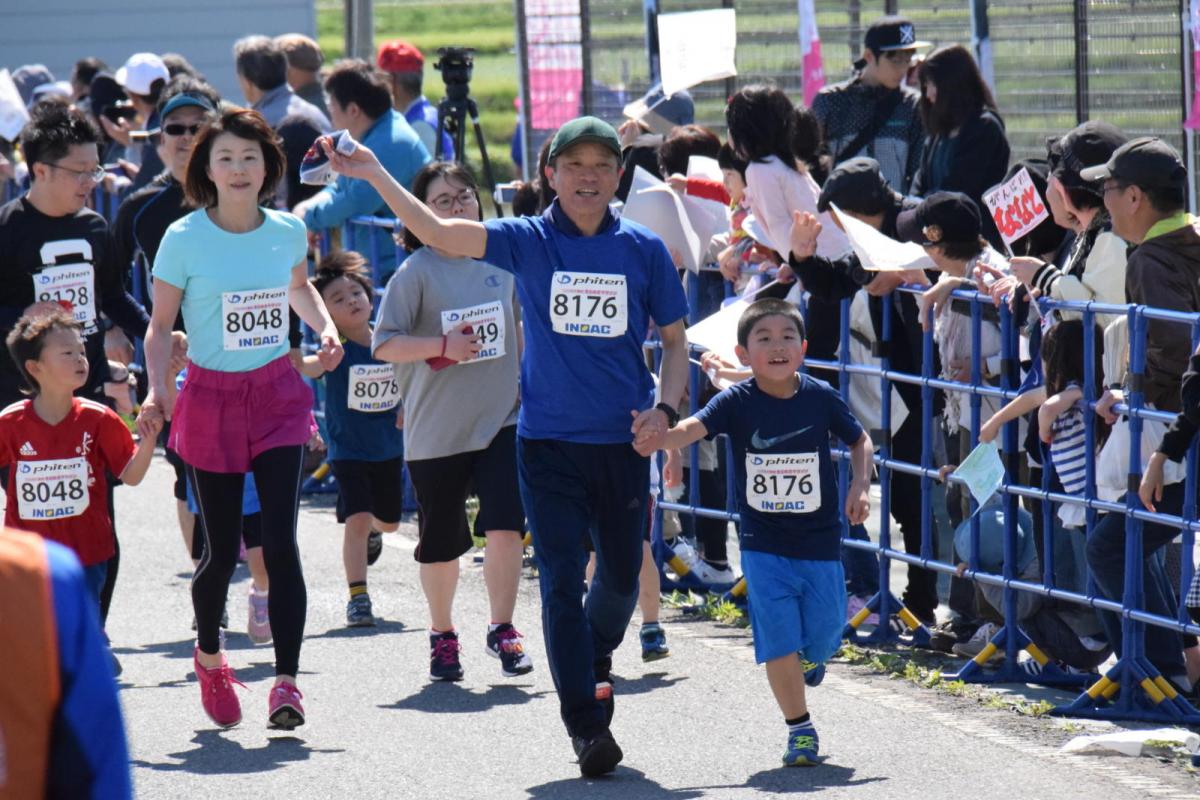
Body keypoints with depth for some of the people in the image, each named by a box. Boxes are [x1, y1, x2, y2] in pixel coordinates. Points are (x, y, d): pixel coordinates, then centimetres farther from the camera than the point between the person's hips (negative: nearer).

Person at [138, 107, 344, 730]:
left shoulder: (289, 232, 1)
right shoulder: (185, 238, -9)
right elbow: (161, 325, -3)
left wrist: (326, 328, 6)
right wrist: (156, 390, -19)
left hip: (278, 396, 2)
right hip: (212, 398, -2)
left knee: (280, 542, -11)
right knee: (222, 550, 5)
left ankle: (287, 680, -12)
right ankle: (208, 653, 34)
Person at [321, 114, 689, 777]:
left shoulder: (644, 250, 2)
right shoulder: (529, 242, -1)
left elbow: (674, 340, 10)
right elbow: (436, 232, -10)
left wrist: (664, 409, -6)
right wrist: (373, 174, -20)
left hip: (624, 444, 2)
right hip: (549, 441, -2)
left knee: (621, 575, 13)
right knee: (562, 581, -7)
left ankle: (596, 659, 45)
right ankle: (585, 725, -3)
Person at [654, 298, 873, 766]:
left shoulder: (821, 398, -5)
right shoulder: (737, 402, -10)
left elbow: (860, 441, 11)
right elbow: (691, 429, -25)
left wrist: (861, 485, -5)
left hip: (820, 542, 1)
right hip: (764, 546, -1)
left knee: (823, 636, 8)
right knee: (778, 643, -7)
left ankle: (812, 656, 46)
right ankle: (800, 728, 10)